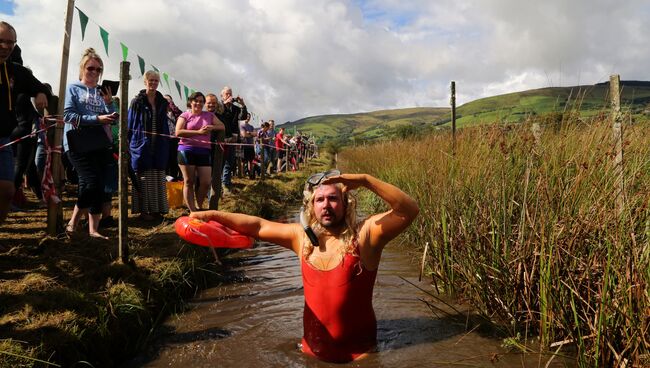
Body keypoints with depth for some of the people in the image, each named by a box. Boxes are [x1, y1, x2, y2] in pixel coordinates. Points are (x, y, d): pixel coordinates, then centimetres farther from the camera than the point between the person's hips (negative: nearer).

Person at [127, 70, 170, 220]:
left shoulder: (162, 102, 11)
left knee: (158, 178, 6)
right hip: (142, 145, -4)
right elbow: (130, 124, 0)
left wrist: (166, 145, 7)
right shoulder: (137, 101, 0)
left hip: (159, 145, 4)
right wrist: (130, 144, -7)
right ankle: (143, 210, 7)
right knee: (144, 178, 0)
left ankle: (157, 208, 14)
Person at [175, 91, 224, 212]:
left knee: (206, 183, -3)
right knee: (189, 182, 2)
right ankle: (192, 211, 9)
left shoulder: (209, 115, 15)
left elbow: (222, 126, 13)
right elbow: (178, 132, -8)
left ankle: (199, 207, 19)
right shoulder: (185, 115, 5)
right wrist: (198, 132, -12)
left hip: (204, 152, 3)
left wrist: (212, 127, -7)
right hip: (187, 151, -2)